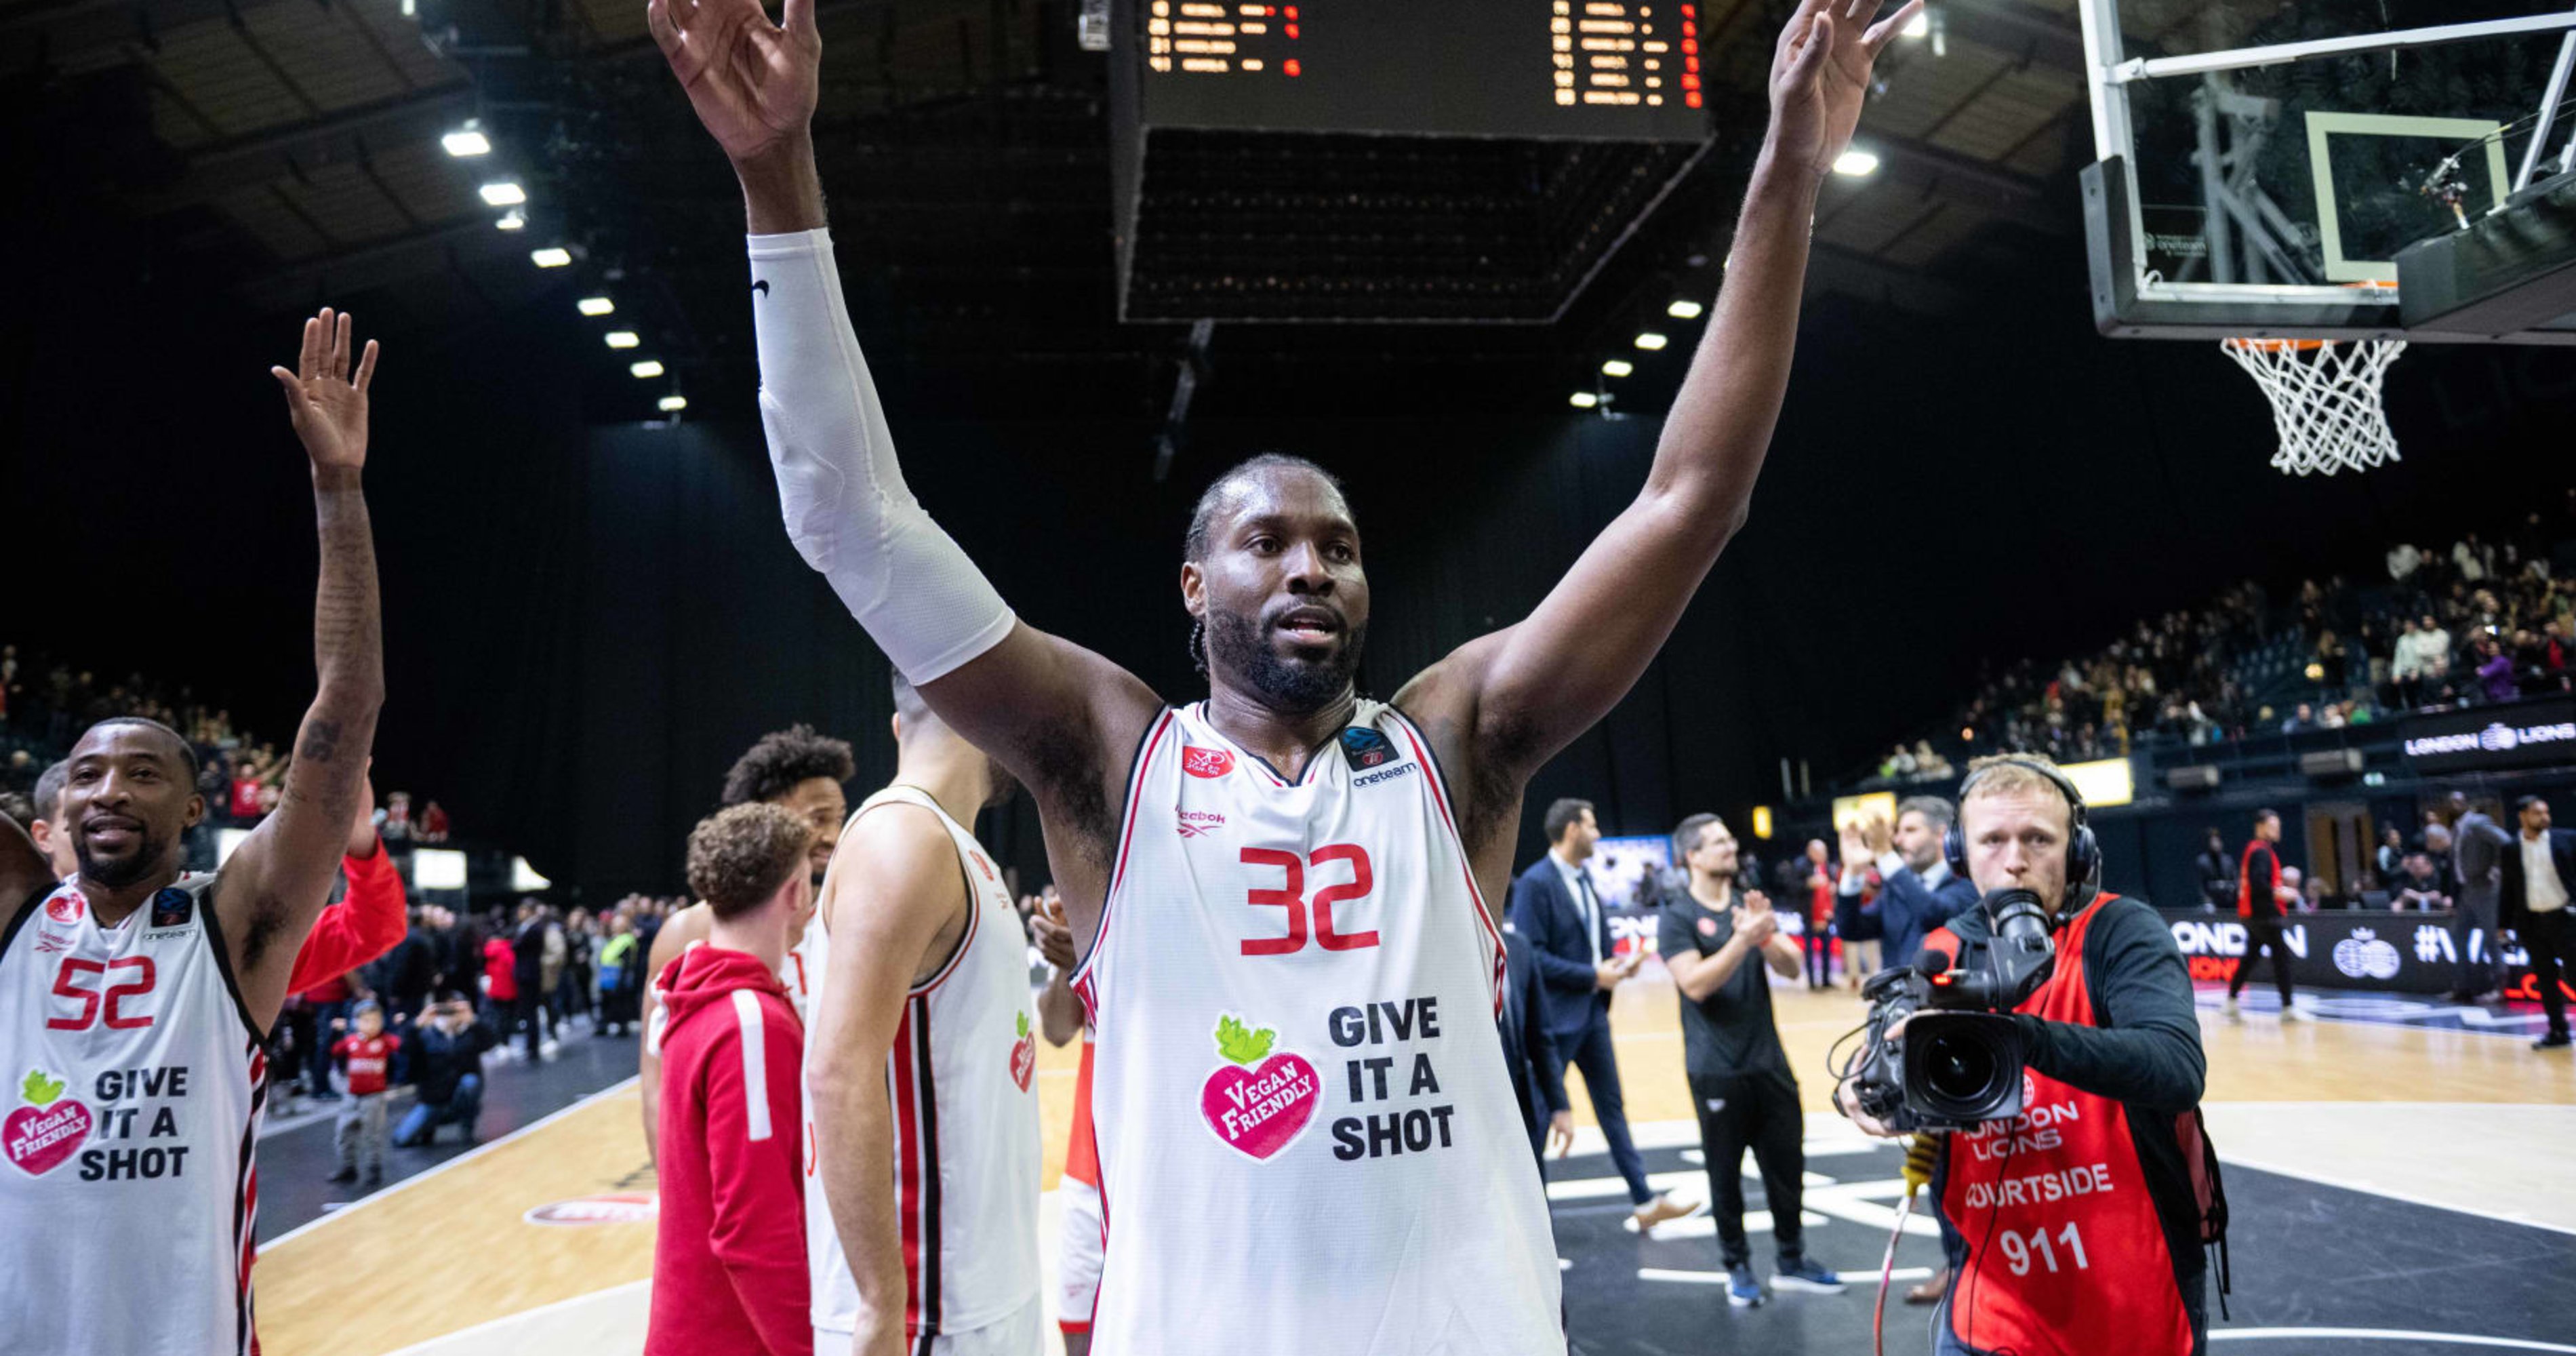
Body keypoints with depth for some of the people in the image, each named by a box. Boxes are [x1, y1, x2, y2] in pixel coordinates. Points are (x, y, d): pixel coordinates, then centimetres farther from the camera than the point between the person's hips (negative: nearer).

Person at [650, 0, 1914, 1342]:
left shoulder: (1451, 745, -2)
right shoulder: (1109, 759, -5)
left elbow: (1687, 499, -6)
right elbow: (853, 515, -12)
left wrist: (1786, 177, -10)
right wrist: (781, 176, -19)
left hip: (1473, 1324, 2)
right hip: (1195, 1324, -1)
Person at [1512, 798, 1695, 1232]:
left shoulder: (1584, 878, 10)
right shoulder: (1535, 882, -17)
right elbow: (1532, 955, -22)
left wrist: (1617, 962, -2)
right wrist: (1594, 976, -19)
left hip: (1592, 1011, 9)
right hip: (1556, 1017, -8)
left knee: (1613, 1106, 14)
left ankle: (1645, 1202, 21)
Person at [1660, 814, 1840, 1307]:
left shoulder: (1748, 904, 9)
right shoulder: (1677, 915, -8)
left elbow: (1791, 968, 2)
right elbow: (1696, 984, -19)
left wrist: (1766, 933, -17)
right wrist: (1743, 939, -27)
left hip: (1769, 1061, 5)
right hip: (1717, 1070, -5)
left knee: (1787, 1164, 11)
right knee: (1726, 1173, 6)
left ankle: (1791, 1261, 26)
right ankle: (1738, 1267, 21)